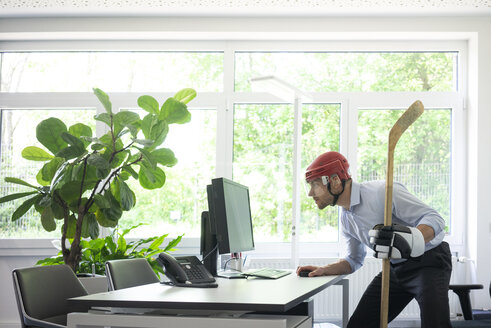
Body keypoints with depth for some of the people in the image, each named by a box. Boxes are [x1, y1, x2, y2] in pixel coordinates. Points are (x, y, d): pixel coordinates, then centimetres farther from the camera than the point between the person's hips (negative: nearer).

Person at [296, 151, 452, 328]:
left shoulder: (382, 191, -22)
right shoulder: (346, 217, 7)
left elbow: (434, 219, -23)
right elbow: (354, 260, 20)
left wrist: (411, 239, -43)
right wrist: (323, 270, 3)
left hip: (429, 260, -8)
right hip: (396, 269, 8)